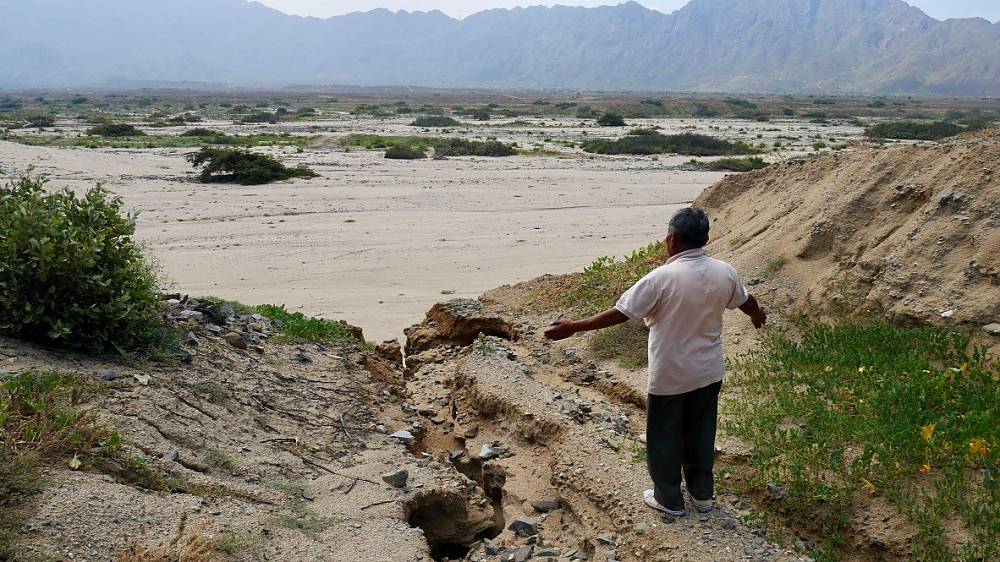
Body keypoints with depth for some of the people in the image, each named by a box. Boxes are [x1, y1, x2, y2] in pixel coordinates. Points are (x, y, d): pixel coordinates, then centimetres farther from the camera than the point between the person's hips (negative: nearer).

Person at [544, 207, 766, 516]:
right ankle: (702, 494, 36)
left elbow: (620, 313, -22)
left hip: (669, 376, -5)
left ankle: (669, 499, 28)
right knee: (701, 433, 22)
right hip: (709, 372, 5)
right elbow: (746, 301, 13)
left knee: (664, 437, 14)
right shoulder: (724, 272, -7)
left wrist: (573, 327, -15)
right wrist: (758, 315, 37)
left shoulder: (662, 277, -24)